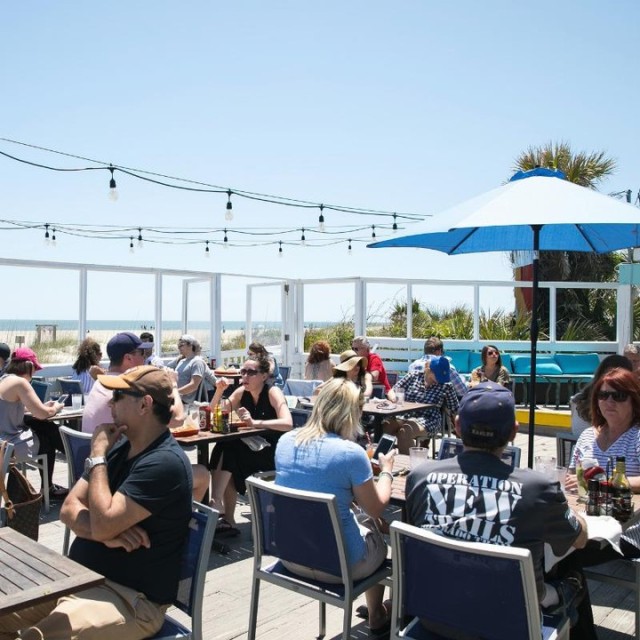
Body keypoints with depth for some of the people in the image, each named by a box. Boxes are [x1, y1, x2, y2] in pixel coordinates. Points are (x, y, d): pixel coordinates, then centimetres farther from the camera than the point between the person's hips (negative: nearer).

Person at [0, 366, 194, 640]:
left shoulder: (165, 462, -20)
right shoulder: (120, 447, 8)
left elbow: (102, 523, -24)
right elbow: (69, 509, 6)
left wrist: (97, 456, -14)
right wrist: (107, 533, -15)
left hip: (132, 598, -8)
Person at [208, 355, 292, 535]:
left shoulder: (273, 392, -14)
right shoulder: (242, 392, 3)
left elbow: (287, 424, -29)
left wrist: (255, 422, -39)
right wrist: (219, 390, -10)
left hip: (275, 453, -6)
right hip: (253, 448, 6)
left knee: (228, 449, -26)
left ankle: (216, 503, -19)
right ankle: (227, 520, -16)